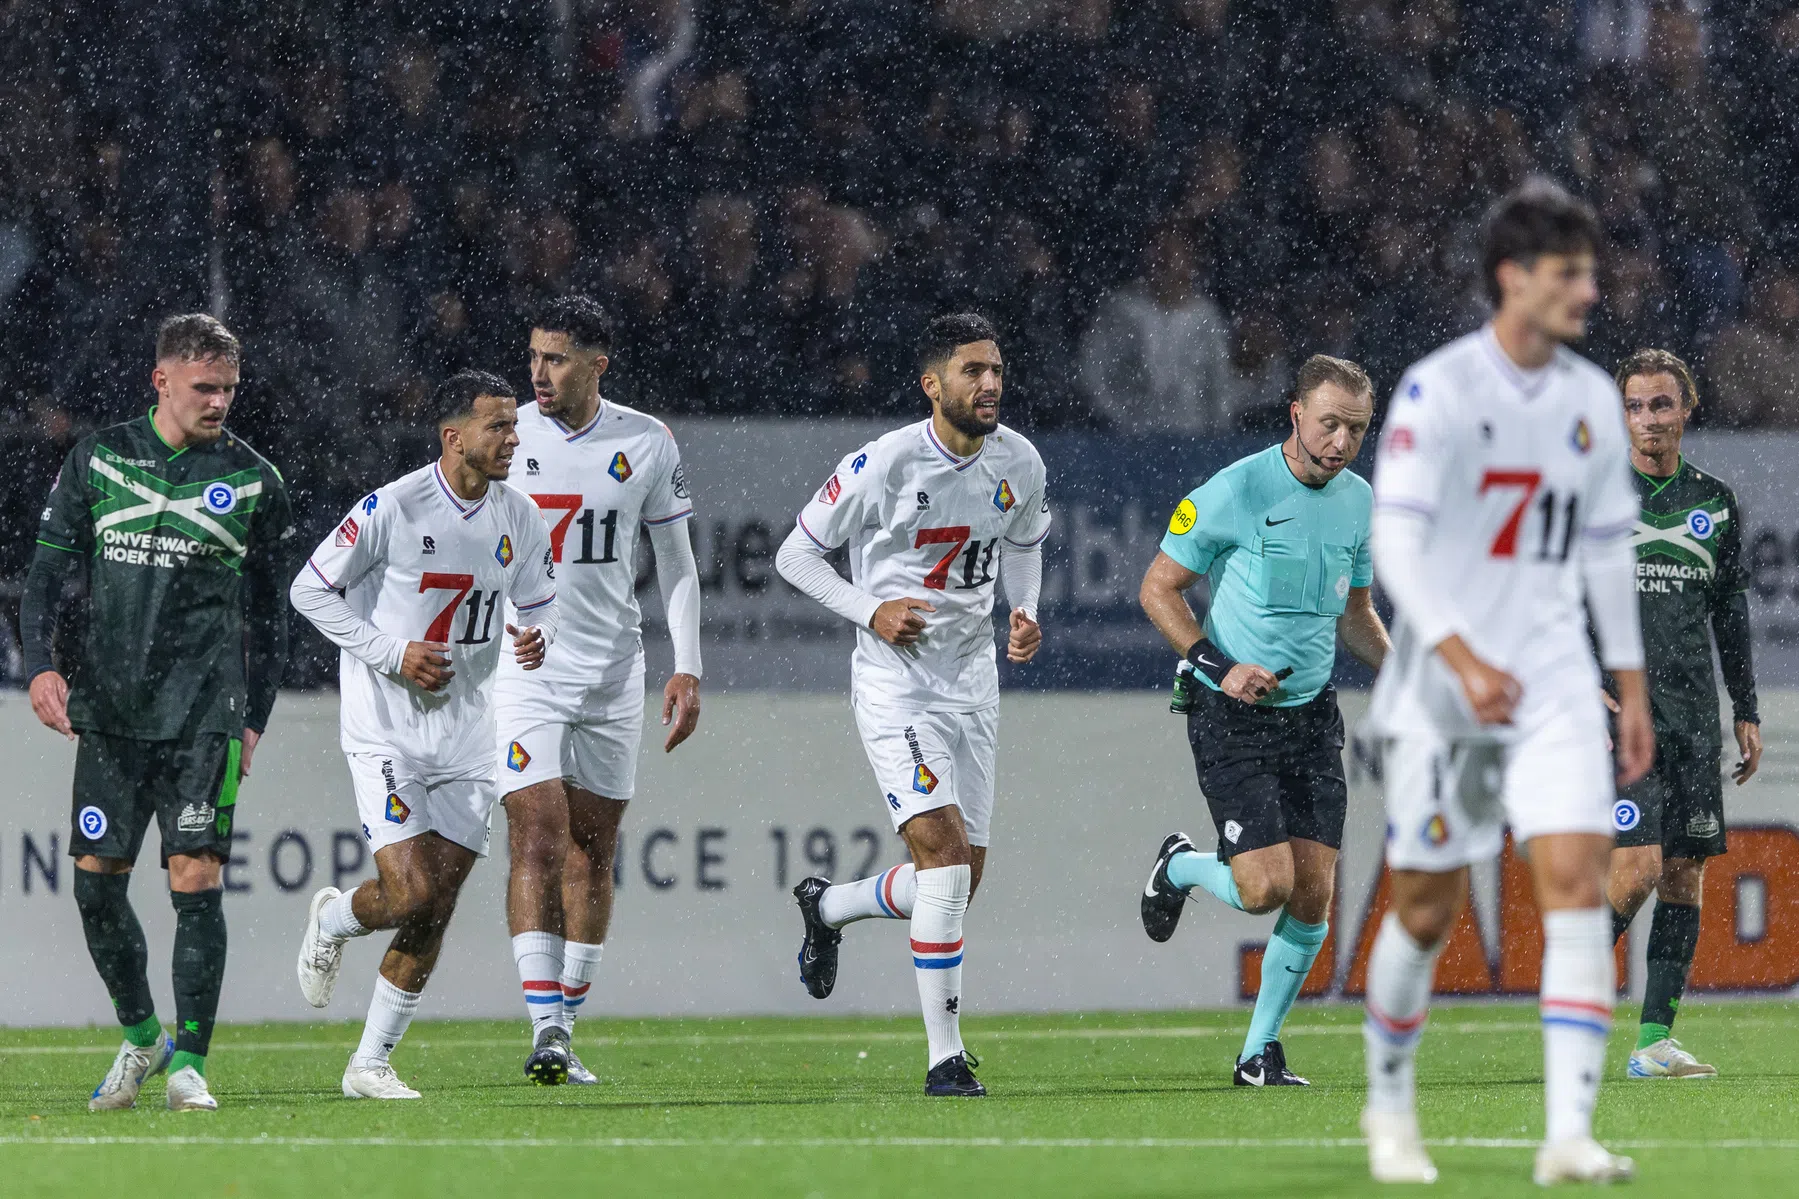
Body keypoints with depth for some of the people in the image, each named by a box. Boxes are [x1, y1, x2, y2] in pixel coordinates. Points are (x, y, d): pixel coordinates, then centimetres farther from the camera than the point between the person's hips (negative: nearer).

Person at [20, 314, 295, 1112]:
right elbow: (49, 569, 9)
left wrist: (254, 718, 7)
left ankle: (189, 1060, -3)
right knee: (95, 878, 1)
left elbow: (268, 613, 11)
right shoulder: (98, 460, 7)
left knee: (196, 879, -11)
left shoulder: (252, 481, 5)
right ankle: (140, 1037, 22)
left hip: (205, 715, -2)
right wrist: (40, 664, -6)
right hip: (110, 709, 2)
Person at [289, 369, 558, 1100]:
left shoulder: (519, 518, 2)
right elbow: (309, 589, -7)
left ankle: (370, 1064, 14)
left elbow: (540, 600, 16)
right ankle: (332, 921, 20)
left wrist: (539, 636, -8)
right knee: (409, 895, -15)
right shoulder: (393, 508, -14)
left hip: (465, 733, 5)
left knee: (436, 911, 2)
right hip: (387, 729, -5)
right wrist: (392, 653, -15)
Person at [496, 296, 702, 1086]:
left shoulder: (646, 444, 1)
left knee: (592, 851, 5)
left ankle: (565, 1029, 13)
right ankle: (545, 1027, -19)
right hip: (521, 666, -2)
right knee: (537, 840, -14)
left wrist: (687, 668, 1)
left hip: (611, 669, 2)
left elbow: (676, 561, 9)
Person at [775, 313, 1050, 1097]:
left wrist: (1025, 615, 2)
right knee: (944, 850, -19)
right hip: (894, 678, -6)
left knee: (959, 879, 8)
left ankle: (827, 907, 39)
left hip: (972, 678, 6)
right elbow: (795, 554, -6)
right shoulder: (885, 465, -16)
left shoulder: (1018, 464, 0)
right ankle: (945, 1058, -13)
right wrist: (871, 610, -18)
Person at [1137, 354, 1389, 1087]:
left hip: (1312, 711, 5)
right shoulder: (1235, 493, -13)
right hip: (1231, 717, -5)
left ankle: (1260, 1053, 12)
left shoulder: (1357, 502, 6)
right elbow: (1158, 588, -7)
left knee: (1313, 895, -2)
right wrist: (1217, 667, -18)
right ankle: (1181, 868, 19)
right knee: (1265, 887, -15)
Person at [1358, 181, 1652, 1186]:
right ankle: (1390, 1108, 27)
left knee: (1577, 877, -13)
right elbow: (1396, 541, -18)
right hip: (1442, 687, -4)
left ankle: (1569, 1135, -17)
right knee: (1428, 911, 3)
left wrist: (1632, 688, 15)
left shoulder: (1592, 400, 8)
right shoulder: (1437, 390, -10)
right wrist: (1465, 660, -30)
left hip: (1554, 679, 4)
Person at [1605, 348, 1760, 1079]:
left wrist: (1746, 712, 16)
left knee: (1686, 874, 1)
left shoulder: (1715, 503, 13)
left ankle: (1655, 1039, 4)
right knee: (1637, 867, -17)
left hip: (1693, 715, 5)